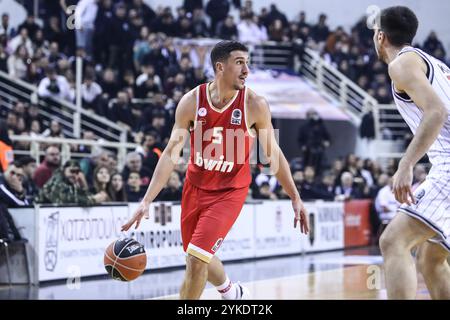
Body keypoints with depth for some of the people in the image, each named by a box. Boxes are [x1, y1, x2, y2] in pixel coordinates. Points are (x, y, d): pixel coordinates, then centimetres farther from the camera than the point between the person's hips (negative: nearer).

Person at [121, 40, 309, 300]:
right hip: (196, 187, 3)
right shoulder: (192, 101, -13)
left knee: (197, 257, -16)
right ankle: (233, 293, 49)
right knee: (198, 258, 18)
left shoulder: (255, 104, -15)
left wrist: (295, 198, -2)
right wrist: (147, 201, -17)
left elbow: (273, 154, -3)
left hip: (230, 192, -3)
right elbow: (171, 154, -11)